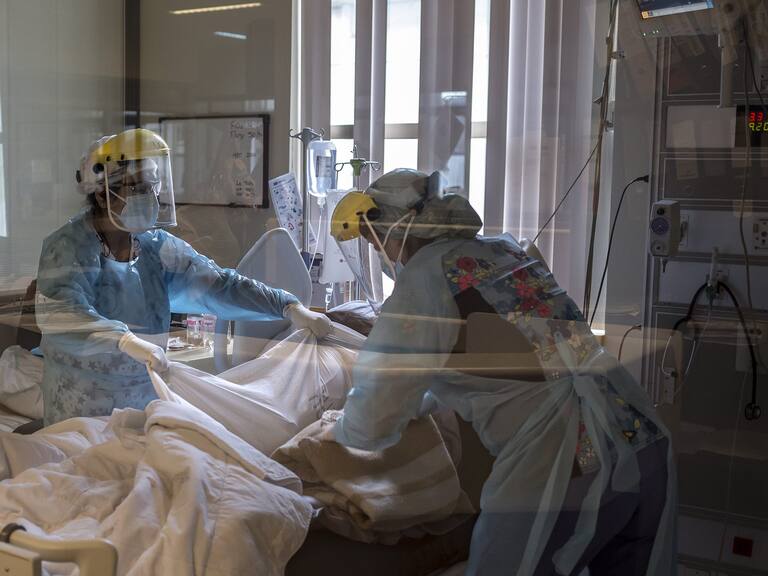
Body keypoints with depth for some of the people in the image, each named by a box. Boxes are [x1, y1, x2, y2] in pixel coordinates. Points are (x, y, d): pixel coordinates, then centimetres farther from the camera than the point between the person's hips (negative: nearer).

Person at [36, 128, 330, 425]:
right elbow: (59, 315, -30)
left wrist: (290, 306, -16)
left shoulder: (157, 247, 0)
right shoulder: (70, 246, -14)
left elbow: (218, 284, -6)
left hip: (146, 398, 5)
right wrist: (126, 340, -44)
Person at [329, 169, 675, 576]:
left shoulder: (422, 279, -5)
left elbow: (370, 428, 0)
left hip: (561, 476, -7)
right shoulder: (504, 249, 16)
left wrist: (341, 428, 22)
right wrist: (414, 405, 40)